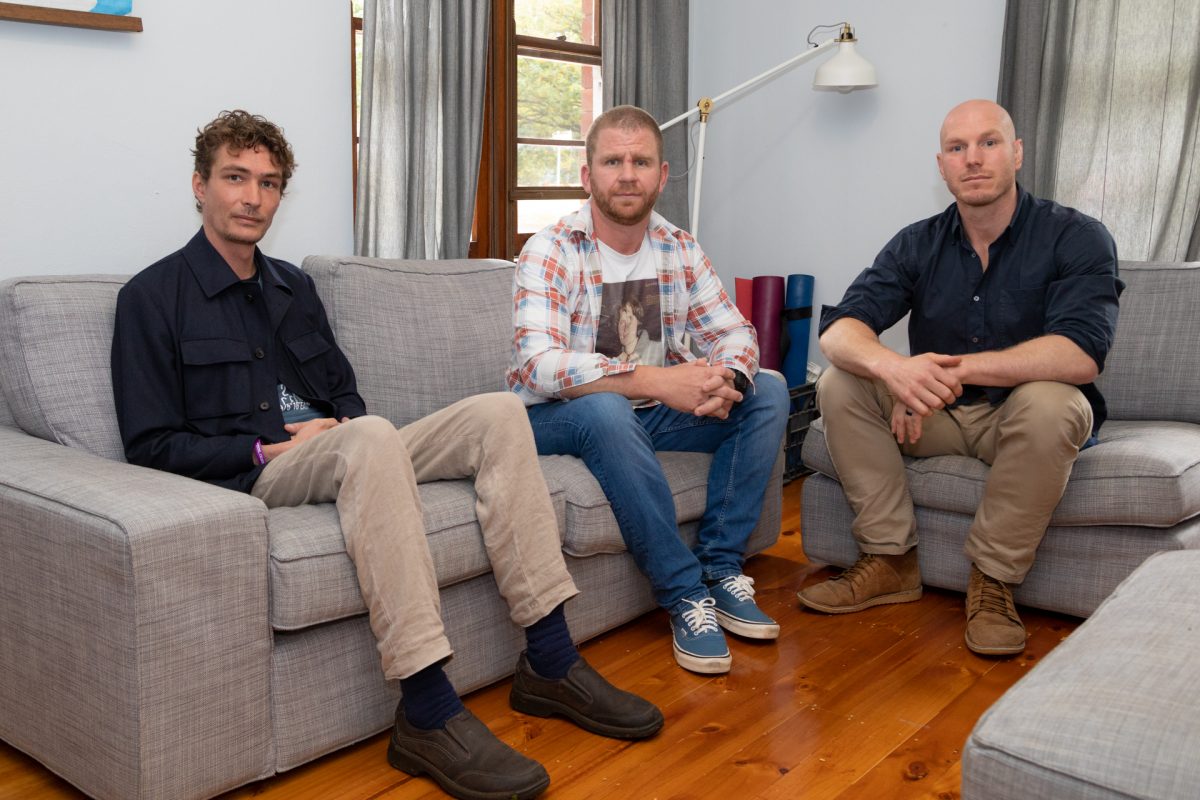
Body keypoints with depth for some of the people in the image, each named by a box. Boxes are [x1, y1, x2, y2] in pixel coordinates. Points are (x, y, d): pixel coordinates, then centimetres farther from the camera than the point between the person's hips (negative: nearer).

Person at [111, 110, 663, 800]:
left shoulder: (293, 286, 22)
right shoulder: (153, 297, 2)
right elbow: (151, 445, -5)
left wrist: (345, 422, 1)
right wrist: (266, 449, -15)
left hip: (343, 457, 7)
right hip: (250, 478, -7)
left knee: (497, 412, -14)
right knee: (373, 436, -38)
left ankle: (549, 663, -18)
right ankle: (429, 715, -40)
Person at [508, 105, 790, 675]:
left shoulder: (679, 249, 2)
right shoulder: (551, 252, -16)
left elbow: (734, 332, 1)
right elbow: (538, 365, -29)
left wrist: (725, 380, -25)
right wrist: (653, 380, -38)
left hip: (650, 413, 6)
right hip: (557, 419, -6)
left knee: (768, 392, -7)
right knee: (605, 410, -38)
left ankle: (721, 567, -10)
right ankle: (685, 594, -26)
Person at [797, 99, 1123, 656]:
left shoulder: (1076, 238, -12)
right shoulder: (918, 245, -1)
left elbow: (1080, 353, -28)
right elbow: (838, 329, -14)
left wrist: (956, 369, -34)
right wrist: (892, 366, -38)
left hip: (1020, 418, -3)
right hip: (937, 416, 4)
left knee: (1050, 402, -36)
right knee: (839, 384, -17)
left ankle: (993, 580, -18)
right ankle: (890, 559, -10)